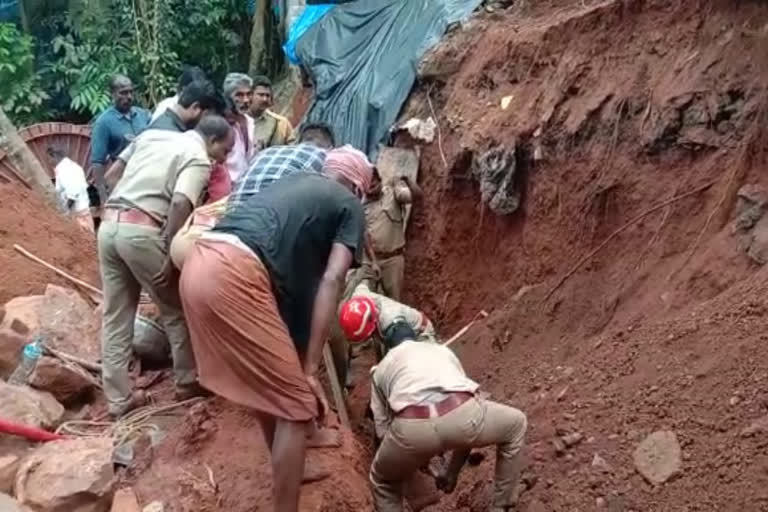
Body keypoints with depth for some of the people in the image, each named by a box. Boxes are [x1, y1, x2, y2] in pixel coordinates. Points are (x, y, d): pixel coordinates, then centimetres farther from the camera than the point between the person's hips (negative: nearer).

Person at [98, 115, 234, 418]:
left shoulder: (151, 136, 21)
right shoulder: (198, 159, -3)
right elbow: (180, 203, -19)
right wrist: (171, 253, -19)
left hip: (109, 225, 8)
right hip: (141, 232, -7)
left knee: (115, 318, 12)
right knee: (176, 311, 11)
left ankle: (118, 399, 18)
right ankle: (187, 383, 23)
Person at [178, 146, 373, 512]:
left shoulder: (296, 181, 32)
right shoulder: (349, 205, 13)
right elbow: (330, 281, 0)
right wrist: (310, 369, -1)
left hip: (200, 266, 8)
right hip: (233, 276, -8)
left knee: (267, 382, 27)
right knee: (295, 403, 3)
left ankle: (287, 464, 45)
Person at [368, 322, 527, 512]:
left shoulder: (381, 369, 36)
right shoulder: (443, 350, 41)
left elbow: (383, 430, 32)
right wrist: (453, 471, 49)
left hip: (412, 427, 0)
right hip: (463, 414, 1)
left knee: (383, 482, 34)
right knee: (516, 424, 35)